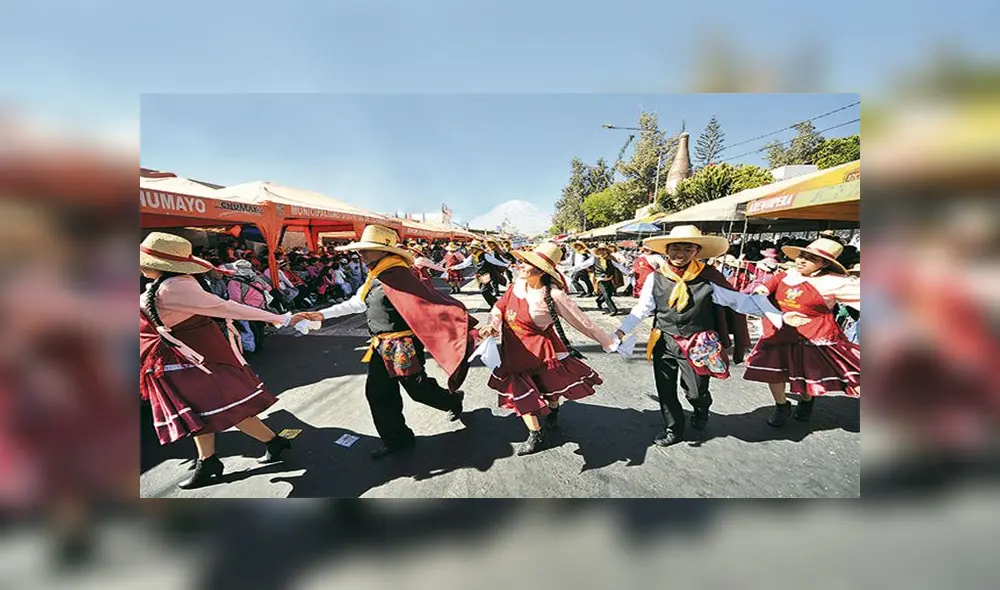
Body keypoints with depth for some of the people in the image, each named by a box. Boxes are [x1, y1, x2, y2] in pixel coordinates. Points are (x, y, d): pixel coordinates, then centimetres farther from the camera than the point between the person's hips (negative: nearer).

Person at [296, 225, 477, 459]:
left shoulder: (396, 276, -21)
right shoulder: (375, 277, 8)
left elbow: (430, 302, -29)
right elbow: (356, 303, 23)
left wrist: (462, 326, -33)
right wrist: (323, 314, 23)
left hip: (403, 345, -9)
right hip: (383, 347, 9)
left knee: (418, 388, 6)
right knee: (378, 393, 13)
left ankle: (453, 400, 37)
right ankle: (396, 439, 30)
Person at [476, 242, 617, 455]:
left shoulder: (553, 295, -24)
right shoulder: (518, 284, -8)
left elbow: (581, 321, -16)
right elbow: (500, 307, 5)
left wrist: (609, 343, -10)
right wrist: (492, 325, -14)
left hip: (541, 349, -5)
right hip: (514, 352, 5)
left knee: (551, 386, 16)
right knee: (519, 390, 10)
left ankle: (552, 411, 50)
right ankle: (536, 434, 32)